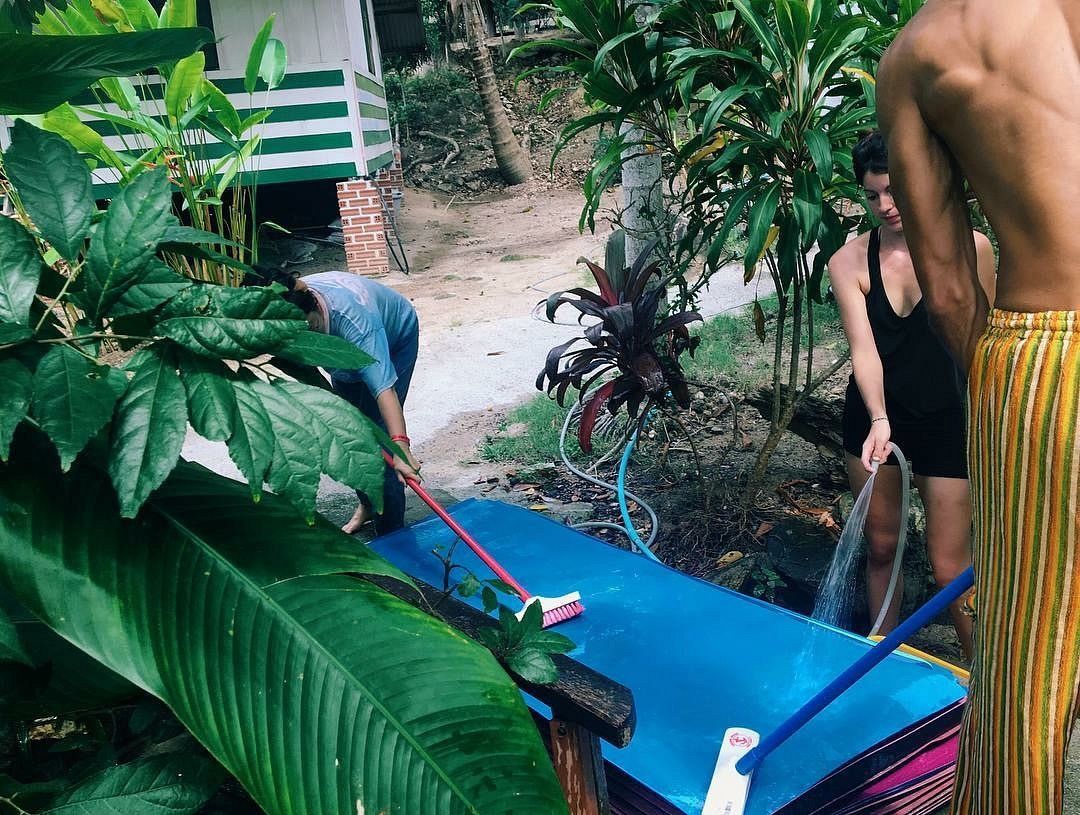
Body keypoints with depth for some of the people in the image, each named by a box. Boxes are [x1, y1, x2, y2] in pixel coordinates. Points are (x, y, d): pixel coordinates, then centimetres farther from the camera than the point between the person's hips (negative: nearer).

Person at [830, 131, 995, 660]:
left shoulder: (969, 248, -10)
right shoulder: (850, 261, -9)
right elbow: (863, 349, -16)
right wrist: (878, 420, -31)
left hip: (946, 422, -2)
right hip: (874, 421, 2)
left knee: (950, 566, 0)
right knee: (881, 547, 15)